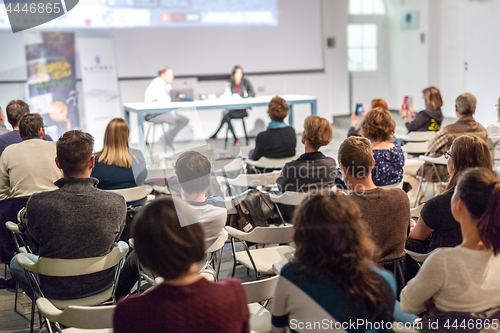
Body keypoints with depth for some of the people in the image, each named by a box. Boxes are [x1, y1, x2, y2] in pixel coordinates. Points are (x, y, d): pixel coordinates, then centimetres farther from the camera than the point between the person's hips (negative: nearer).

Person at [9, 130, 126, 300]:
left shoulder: (37, 203, -27)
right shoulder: (117, 203, -26)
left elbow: (36, 239, -6)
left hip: (55, 290, 0)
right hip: (100, 285, 1)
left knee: (16, 262, 32)